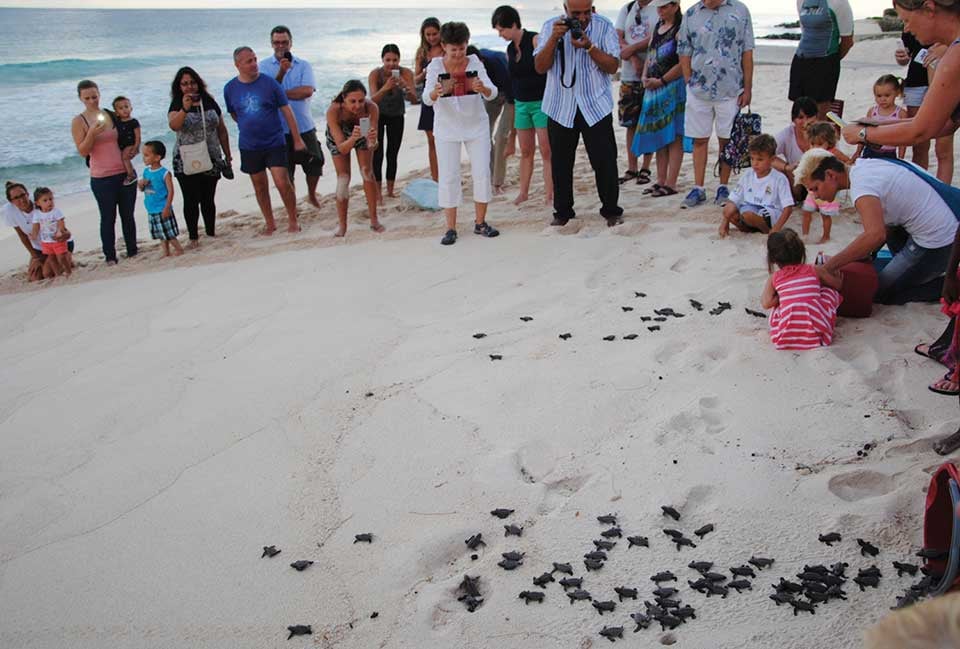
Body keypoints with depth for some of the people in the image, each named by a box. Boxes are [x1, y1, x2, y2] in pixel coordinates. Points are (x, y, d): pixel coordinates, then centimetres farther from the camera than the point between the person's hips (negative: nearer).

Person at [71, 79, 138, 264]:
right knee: (108, 218, 0)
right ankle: (110, 257, 8)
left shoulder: (111, 115, 8)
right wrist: (92, 134, -23)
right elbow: (82, 151, -8)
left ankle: (133, 252, 21)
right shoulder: (78, 122, -3)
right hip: (102, 178, -4)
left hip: (125, 173, 4)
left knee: (128, 215, 10)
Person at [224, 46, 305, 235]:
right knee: (260, 186, 10)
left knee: (282, 183, -9)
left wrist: (297, 139, -5)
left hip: (274, 143, -3)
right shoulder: (230, 88, -1)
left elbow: (287, 111, -5)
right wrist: (249, 127, 12)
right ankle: (269, 223, 25)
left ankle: (293, 220, 8)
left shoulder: (269, 83, -8)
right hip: (249, 147, 3)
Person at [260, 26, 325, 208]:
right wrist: (281, 72, -22)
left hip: (304, 126, 1)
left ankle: (312, 195, 32)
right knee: (285, 169, 7)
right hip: (279, 128, -1)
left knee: (315, 162, 6)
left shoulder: (304, 65, 2)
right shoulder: (264, 66, 1)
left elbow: (308, 91, -13)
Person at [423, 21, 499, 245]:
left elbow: (492, 93, -19)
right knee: (448, 177, -4)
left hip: (477, 126, 1)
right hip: (447, 128, -1)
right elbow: (427, 98, -22)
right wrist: (436, 92, -45)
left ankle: (480, 223, 14)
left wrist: (483, 88, -42)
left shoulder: (475, 63, -8)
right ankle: (451, 229, 3)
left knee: (482, 173, -1)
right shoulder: (435, 66, -10)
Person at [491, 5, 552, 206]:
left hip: (541, 102, -6)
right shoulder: (509, 49, 10)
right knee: (526, 151, 11)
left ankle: (549, 194, 0)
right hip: (521, 104, 6)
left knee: (546, 150, -4)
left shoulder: (535, 40, -10)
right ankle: (523, 192, 20)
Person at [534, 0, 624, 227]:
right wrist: (554, 38, -18)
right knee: (561, 163, 6)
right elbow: (540, 67, -5)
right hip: (560, 108, 1)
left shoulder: (604, 27, -1)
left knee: (605, 161, -2)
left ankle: (611, 211, 11)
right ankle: (562, 212, 18)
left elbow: (613, 66, -7)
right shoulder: (551, 26, 1)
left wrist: (589, 46, -20)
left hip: (596, 107, -1)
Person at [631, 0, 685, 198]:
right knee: (658, 136, 10)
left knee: (673, 137, -5)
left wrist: (660, 81, -14)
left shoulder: (681, 29, -10)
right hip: (654, 89, 8)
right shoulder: (657, 27, 16)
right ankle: (661, 181, 16)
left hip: (673, 87, -8)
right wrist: (644, 76, 4)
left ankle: (671, 184, -4)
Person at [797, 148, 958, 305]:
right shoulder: (863, 165, 7)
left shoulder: (861, 184, -22)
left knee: (880, 294, 2)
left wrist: (828, 267, -36)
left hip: (935, 244, -9)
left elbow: (875, 235, -38)